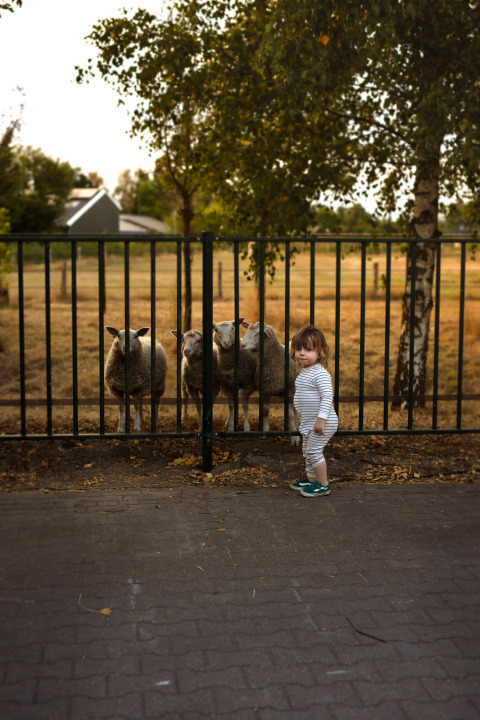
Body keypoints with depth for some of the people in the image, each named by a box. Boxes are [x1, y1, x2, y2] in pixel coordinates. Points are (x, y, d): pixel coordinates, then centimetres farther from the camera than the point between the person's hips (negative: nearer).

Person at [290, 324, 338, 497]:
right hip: (308, 421, 10)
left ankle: (323, 485, 6)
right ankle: (311, 479, 35)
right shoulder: (304, 371, 10)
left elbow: (327, 396, -28)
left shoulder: (320, 374, -22)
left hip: (323, 422, -10)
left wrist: (321, 419, -31)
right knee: (307, 450, 19)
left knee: (314, 451, -6)